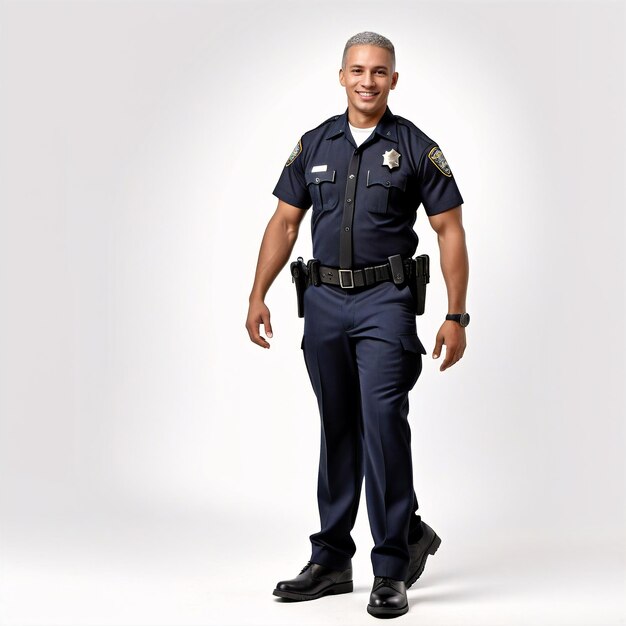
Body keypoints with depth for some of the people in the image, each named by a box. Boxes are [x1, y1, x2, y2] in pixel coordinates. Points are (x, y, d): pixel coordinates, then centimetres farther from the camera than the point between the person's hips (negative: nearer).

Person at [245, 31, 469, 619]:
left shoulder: (416, 147, -1)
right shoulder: (314, 144, 9)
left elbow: (450, 230, -2)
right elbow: (284, 222, 12)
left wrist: (456, 316, -8)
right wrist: (258, 294, 3)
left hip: (385, 302, -4)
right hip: (324, 301, 4)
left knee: (383, 425, -12)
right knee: (336, 431, 12)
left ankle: (392, 568, 0)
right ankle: (331, 560, 22)